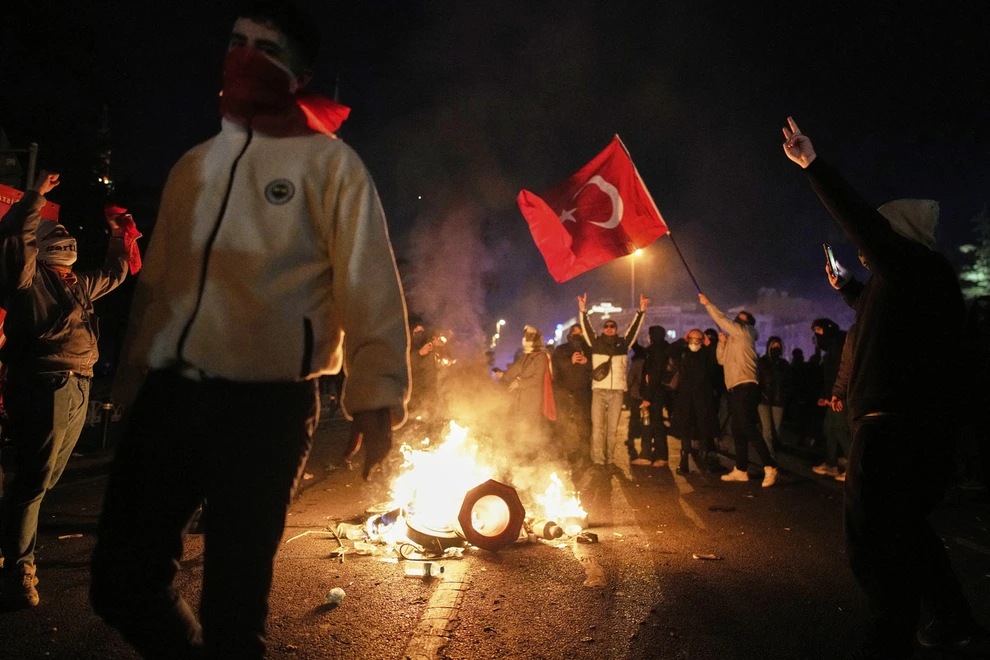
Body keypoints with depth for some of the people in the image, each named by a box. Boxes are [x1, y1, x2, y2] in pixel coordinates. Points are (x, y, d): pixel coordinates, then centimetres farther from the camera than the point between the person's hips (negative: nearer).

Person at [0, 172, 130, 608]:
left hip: (78, 389, 8)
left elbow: (115, 273, 40)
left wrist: (119, 238, 38)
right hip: (46, 386, -8)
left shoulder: (78, 284, 23)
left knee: (41, 480, 14)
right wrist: (38, 194, -14)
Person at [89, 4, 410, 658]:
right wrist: (131, 369, 19)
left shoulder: (329, 162, 0)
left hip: (267, 405, -5)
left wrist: (376, 395, -16)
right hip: (169, 394, 6)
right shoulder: (194, 164, 18)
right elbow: (156, 278, 20)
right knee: (121, 579, 10)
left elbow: (369, 282, -8)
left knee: (234, 595, 6)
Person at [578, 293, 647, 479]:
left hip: (617, 391, 1)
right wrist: (583, 311, -12)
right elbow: (586, 329, 0)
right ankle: (597, 461, -6)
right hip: (599, 390, -1)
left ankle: (611, 461, 8)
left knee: (613, 428, 3)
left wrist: (641, 311, -3)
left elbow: (634, 329, 6)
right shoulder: (596, 342, 9)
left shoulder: (623, 343, 12)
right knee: (597, 427, -6)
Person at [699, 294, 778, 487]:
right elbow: (721, 360, 20)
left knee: (748, 428, -15)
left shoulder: (744, 332, -1)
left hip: (745, 386, -9)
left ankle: (769, 467, -11)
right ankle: (741, 470, 17)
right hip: (734, 388, 9)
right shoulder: (732, 337, 21)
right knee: (737, 431, 11)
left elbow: (722, 321, -10)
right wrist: (722, 342, 7)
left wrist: (707, 303, -3)